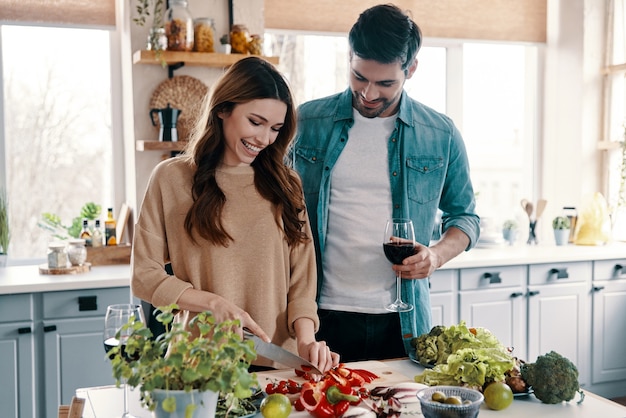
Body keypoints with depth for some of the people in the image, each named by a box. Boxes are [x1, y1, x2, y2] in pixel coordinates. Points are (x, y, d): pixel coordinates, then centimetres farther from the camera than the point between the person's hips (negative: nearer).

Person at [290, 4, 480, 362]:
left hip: (402, 321, 1)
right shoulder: (306, 122, 0)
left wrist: (437, 255, -9)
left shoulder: (441, 135, 2)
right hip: (322, 317, 0)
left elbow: (465, 216, 12)